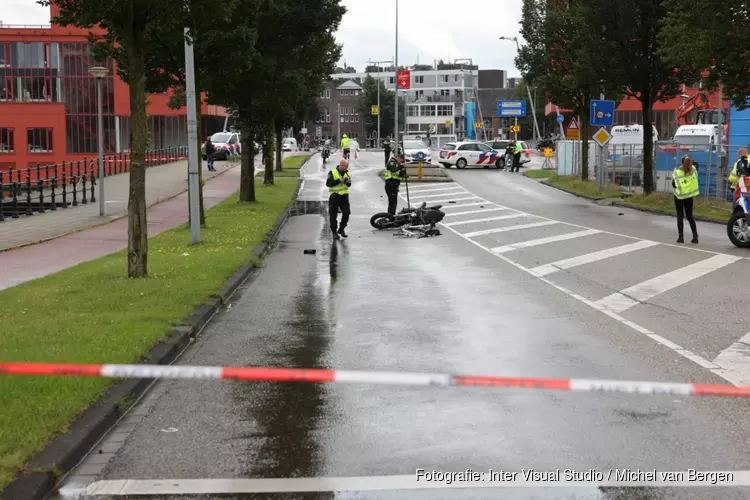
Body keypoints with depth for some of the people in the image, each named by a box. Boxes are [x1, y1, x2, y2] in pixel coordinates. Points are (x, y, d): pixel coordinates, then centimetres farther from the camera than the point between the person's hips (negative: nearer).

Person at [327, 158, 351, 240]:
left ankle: (341, 229, 17)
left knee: (346, 213, -2)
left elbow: (349, 185, 8)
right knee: (333, 215, 1)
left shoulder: (346, 173, 7)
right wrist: (339, 180, -20)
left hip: (344, 196, 4)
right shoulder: (332, 173, -8)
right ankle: (334, 232, 13)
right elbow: (328, 183, -15)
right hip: (334, 196, -4)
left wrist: (348, 181, -15)